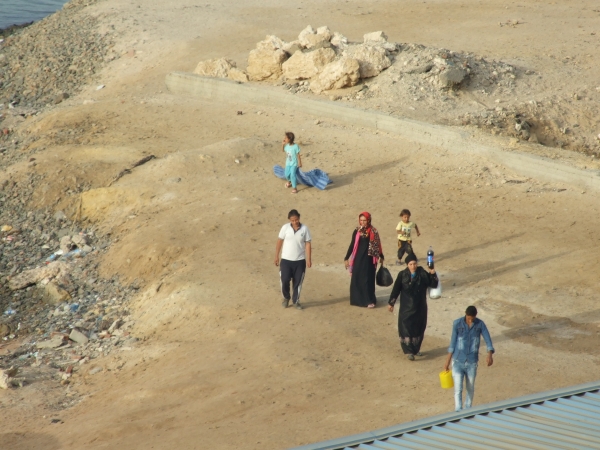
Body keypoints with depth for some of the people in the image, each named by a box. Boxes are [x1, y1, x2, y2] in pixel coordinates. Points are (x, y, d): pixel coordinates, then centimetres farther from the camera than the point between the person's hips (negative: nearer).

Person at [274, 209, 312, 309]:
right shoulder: (285, 228, -6)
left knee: (298, 282, 6)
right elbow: (279, 242, 2)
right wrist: (276, 256, 2)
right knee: (285, 280, -3)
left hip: (300, 260, 0)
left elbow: (308, 244, -2)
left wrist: (309, 259, -5)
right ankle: (286, 297, 22)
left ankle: (296, 301, 23)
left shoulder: (305, 229, -6)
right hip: (286, 260, 0)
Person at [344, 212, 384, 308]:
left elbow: (377, 245, 6)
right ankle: (357, 299, 14)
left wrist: (381, 257, 9)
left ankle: (369, 301, 4)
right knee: (356, 279, 3)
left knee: (368, 279, 0)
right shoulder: (356, 231, 0)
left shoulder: (373, 232, -2)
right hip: (358, 258, 1)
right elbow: (352, 245, 4)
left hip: (368, 259, -1)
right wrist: (346, 258, 2)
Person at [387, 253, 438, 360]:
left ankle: (416, 349, 27)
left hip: (420, 307, 3)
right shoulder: (402, 275, -8)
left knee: (419, 327, 11)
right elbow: (396, 289, -3)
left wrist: (433, 274, -22)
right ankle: (409, 351, -1)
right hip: (407, 307, -2)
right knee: (406, 327, -6)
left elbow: (433, 285, -5)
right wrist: (391, 303, -1)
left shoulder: (423, 274, -5)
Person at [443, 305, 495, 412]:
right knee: (458, 389, -9)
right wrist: (448, 360, 2)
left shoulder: (480, 324, -6)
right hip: (458, 362, -2)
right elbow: (453, 342, -1)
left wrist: (490, 354, -30)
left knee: (470, 389, 14)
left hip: (472, 363, 2)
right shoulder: (457, 323, -8)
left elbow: (488, 340, -11)